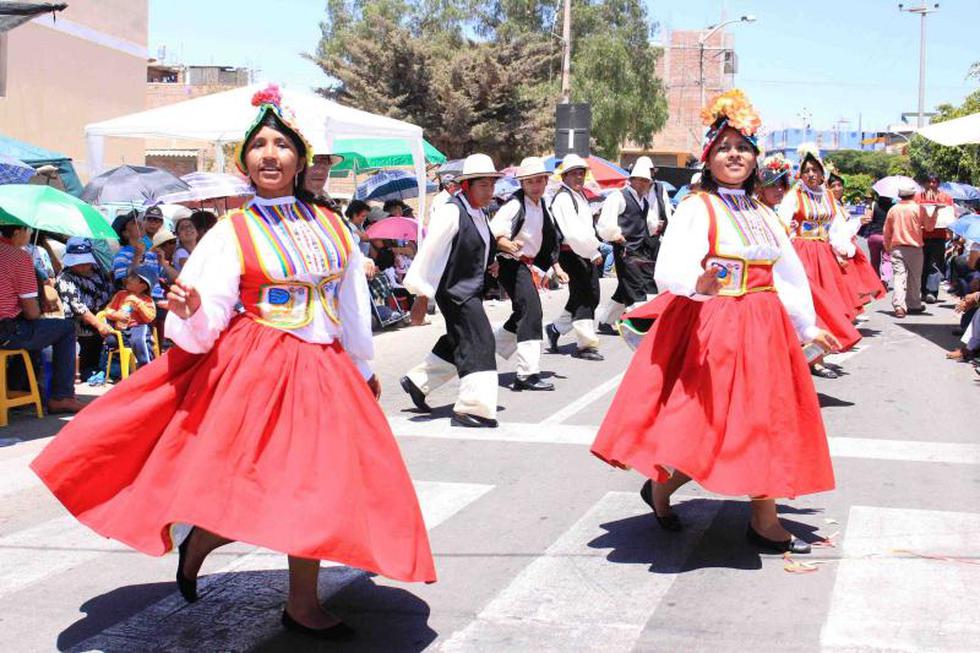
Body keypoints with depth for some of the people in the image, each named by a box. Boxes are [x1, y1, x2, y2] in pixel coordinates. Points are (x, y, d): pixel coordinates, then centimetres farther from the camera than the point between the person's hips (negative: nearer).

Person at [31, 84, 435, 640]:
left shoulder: (333, 226, 9)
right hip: (258, 367, -5)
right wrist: (191, 311, -32)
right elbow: (209, 322, -10)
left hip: (325, 368, 5)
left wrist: (364, 367, 23)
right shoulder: (233, 231, -3)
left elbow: (353, 302, 18)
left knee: (314, 487, 3)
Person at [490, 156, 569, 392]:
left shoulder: (541, 206, 12)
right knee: (530, 312, -18)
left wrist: (556, 267, 20)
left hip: (526, 264, 10)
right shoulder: (514, 205, -16)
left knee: (523, 316, 18)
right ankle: (528, 374, -19)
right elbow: (494, 235, -26)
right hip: (511, 264, -10)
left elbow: (549, 239, 23)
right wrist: (510, 245, -46)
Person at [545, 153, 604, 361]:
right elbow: (573, 233, -20)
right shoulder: (562, 199, -14)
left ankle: (556, 329, 27)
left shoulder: (580, 196, 18)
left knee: (592, 296, 13)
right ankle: (586, 344, -1)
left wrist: (594, 250, 9)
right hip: (570, 254, -10)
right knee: (582, 296, -8)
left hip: (586, 253, 10)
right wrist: (593, 252, -15)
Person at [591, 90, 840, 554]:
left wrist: (807, 327, 21)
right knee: (710, 426, -7)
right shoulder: (697, 209, -9)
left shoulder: (764, 216, 13)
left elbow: (791, 275, 21)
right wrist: (698, 283, -44)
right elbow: (670, 269, -24)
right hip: (711, 328, -7)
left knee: (766, 421, 7)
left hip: (763, 330, 7)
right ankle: (660, 487, 15)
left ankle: (765, 521, 16)